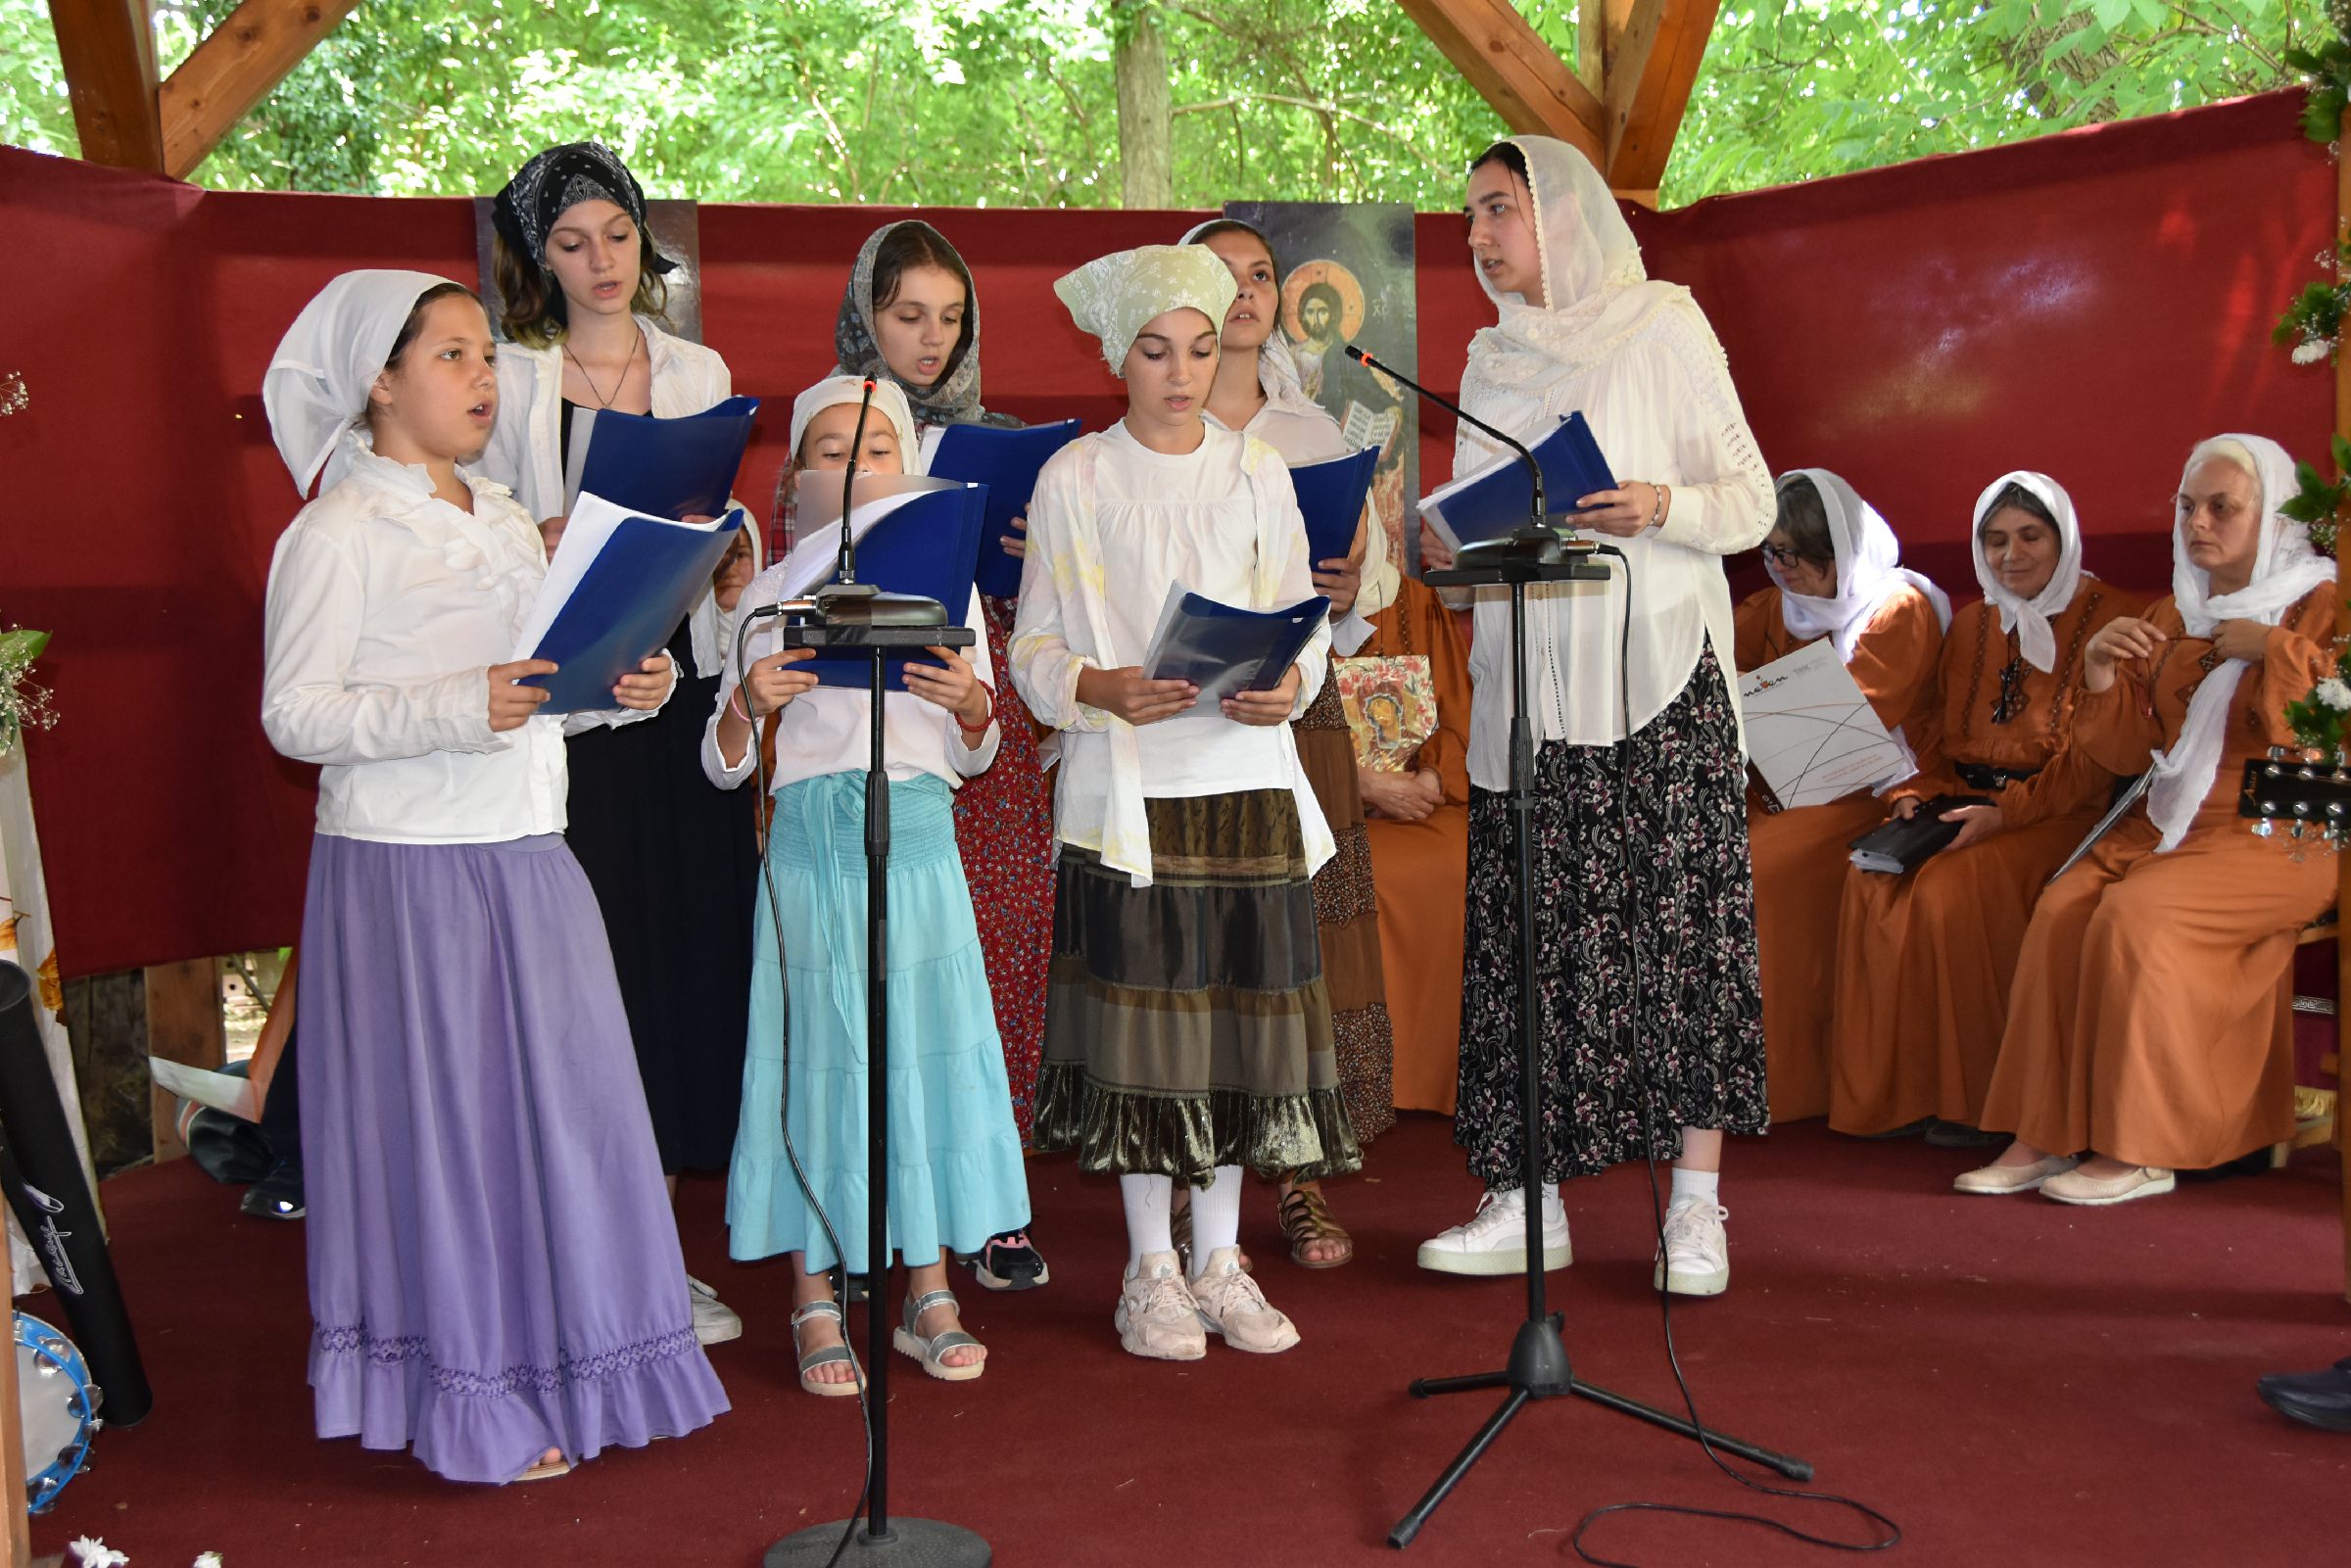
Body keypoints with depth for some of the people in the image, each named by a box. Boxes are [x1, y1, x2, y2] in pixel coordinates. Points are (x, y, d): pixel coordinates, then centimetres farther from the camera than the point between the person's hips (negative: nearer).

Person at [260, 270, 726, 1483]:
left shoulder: (506, 520, 15)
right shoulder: (337, 534, -8)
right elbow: (296, 714, -13)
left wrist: (623, 691, 1)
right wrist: (459, 709, -25)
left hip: (525, 860, 7)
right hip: (406, 870, -7)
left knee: (562, 1104, 10)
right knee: (443, 1123, 1)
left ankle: (558, 1364, 24)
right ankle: (467, 1403, 13)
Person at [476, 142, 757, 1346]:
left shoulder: (700, 373, 13)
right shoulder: (510, 382, 2)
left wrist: (731, 562, -4)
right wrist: (546, 553, -19)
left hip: (681, 690, 4)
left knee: (690, 942, 4)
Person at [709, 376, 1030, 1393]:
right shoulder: (773, 593, 5)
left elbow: (971, 761, 11)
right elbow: (722, 767, 3)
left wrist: (972, 704, -11)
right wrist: (747, 705, -17)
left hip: (916, 839, 1)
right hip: (810, 838, -1)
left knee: (925, 1048, 3)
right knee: (818, 1056, 0)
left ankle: (930, 1291, 16)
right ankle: (815, 1302, 11)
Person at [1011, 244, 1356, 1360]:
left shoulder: (1258, 472, 9)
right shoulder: (1074, 479, 2)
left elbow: (1303, 622, 9)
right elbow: (1033, 649, 0)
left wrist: (1288, 686, -12)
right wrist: (1101, 689, -19)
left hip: (1248, 778, 3)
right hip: (1126, 787, -2)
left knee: (1240, 1007, 4)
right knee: (1143, 1014, -1)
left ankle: (1220, 1261, 18)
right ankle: (1149, 1270, 13)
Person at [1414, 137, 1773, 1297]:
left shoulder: (1662, 331, 1)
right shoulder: (1491, 359, 17)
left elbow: (1753, 499, -1)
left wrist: (1661, 507, -19)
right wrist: (1447, 548, 1)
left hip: (1653, 676, -5)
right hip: (1525, 682, 5)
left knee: (1677, 922, -6)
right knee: (1525, 936, 2)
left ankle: (1696, 1207, 1)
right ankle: (1527, 1204, 8)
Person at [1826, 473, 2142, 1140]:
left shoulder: (2111, 621, -1)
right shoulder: (1971, 624, 19)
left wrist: (2005, 813, -22)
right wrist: (1913, 792, -4)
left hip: (2061, 812, -5)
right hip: (1963, 803, 6)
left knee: (1951, 887, -32)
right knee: (1871, 880, -23)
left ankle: (1968, 1096, -19)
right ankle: (1896, 1091, -17)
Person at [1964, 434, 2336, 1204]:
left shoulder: (2318, 608, -1)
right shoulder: (2171, 618, 17)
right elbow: (2126, 753, 13)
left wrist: (2269, 648, -14)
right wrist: (2101, 672, -3)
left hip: (2279, 835, -6)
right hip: (2167, 823, 6)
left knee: (2136, 916, -29)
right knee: (2062, 908, -21)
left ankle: (2140, 1150, -20)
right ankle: (2044, 1136, -20)